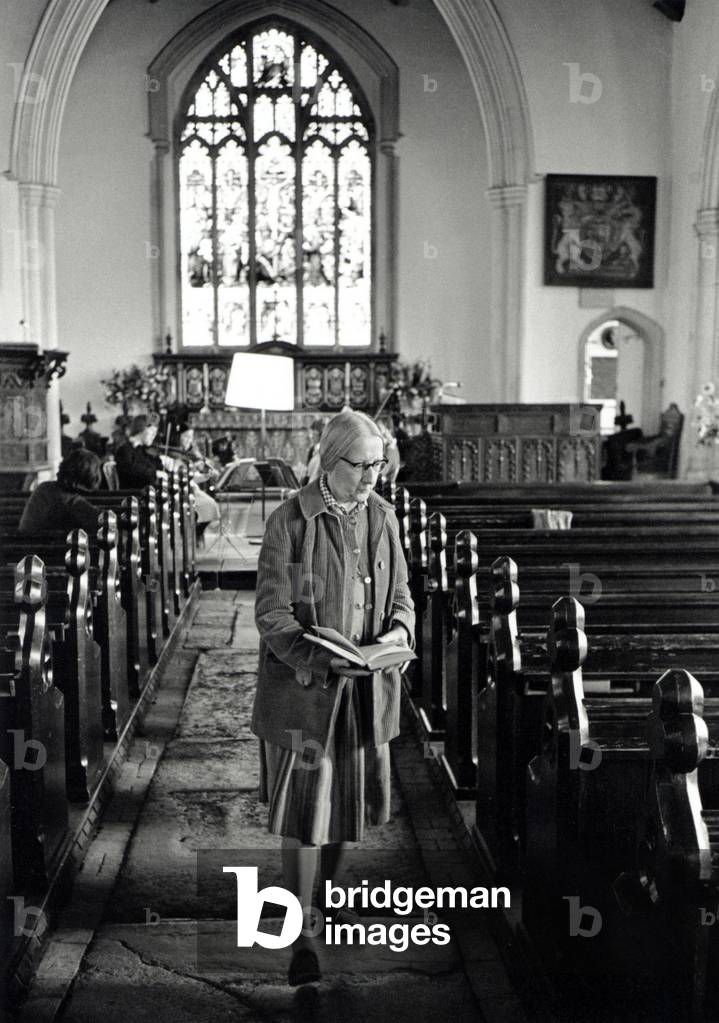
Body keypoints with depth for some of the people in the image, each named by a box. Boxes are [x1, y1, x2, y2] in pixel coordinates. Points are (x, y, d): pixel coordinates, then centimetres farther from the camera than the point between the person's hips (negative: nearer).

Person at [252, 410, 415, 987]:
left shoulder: (382, 517, 4)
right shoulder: (290, 521, -12)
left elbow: (401, 594, 10)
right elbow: (272, 613, -13)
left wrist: (398, 632, -12)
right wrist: (320, 662, -26)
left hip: (368, 688, 5)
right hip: (304, 687, -5)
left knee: (352, 798, 17)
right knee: (304, 809, -1)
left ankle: (326, 892, 42)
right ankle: (301, 932, 12)